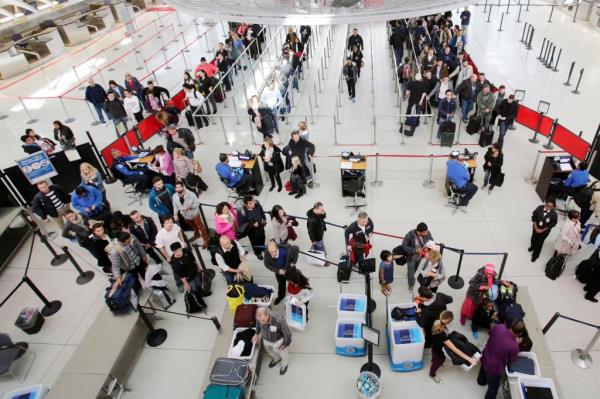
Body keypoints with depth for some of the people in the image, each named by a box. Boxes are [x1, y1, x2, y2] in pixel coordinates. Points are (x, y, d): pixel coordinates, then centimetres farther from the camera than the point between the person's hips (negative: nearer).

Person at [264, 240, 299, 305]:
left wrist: (294, 262, -22)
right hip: (279, 271, 2)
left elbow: (296, 249, -23)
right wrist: (277, 270, -28)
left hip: (290, 269, -1)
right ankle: (281, 296, 59)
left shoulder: (286, 249, -43)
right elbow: (267, 264, -17)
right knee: (281, 283, 29)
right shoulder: (267, 254, -36)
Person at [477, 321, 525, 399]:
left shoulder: (499, 327, -25)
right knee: (493, 388, 24)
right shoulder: (514, 346, -36)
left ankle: (481, 381, 69)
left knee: (483, 371, 39)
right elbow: (512, 359, -10)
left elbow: (490, 332, 2)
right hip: (494, 368, -6)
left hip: (485, 359, 6)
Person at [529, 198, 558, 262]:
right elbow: (533, 217, -12)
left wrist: (542, 230, -13)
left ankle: (535, 255, 40)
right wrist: (536, 228, -13)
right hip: (536, 228, 2)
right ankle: (532, 247, 61)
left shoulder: (554, 214, -30)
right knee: (533, 238, 28)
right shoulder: (539, 208, -26)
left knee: (539, 243, 16)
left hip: (545, 230, -2)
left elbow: (552, 225, -15)